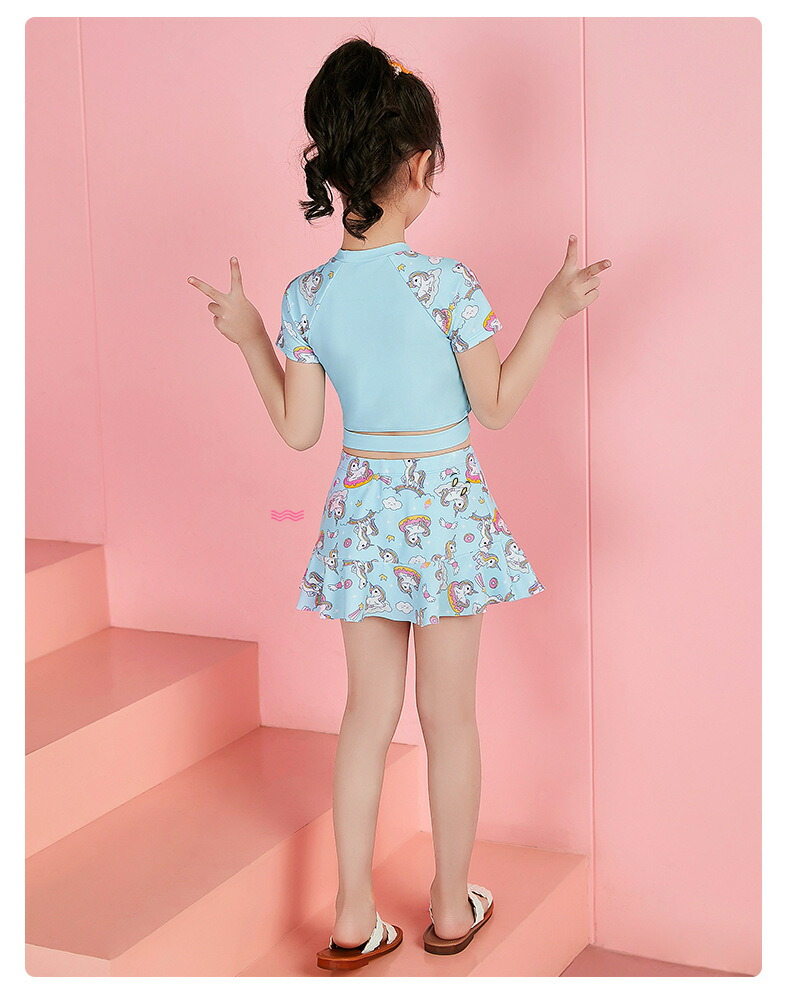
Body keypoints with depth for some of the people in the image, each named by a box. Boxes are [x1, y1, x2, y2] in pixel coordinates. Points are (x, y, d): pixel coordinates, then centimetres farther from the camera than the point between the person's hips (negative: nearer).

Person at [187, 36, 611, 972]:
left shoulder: (306, 295, -7)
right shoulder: (447, 284, -17)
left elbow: (297, 429, 0)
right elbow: (497, 406, -8)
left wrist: (247, 336, 10)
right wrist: (553, 311, -3)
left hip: (361, 506, 3)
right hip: (445, 506, -3)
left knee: (369, 709, 14)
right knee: (449, 714, 11)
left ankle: (354, 920, 17)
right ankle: (452, 908, 26)